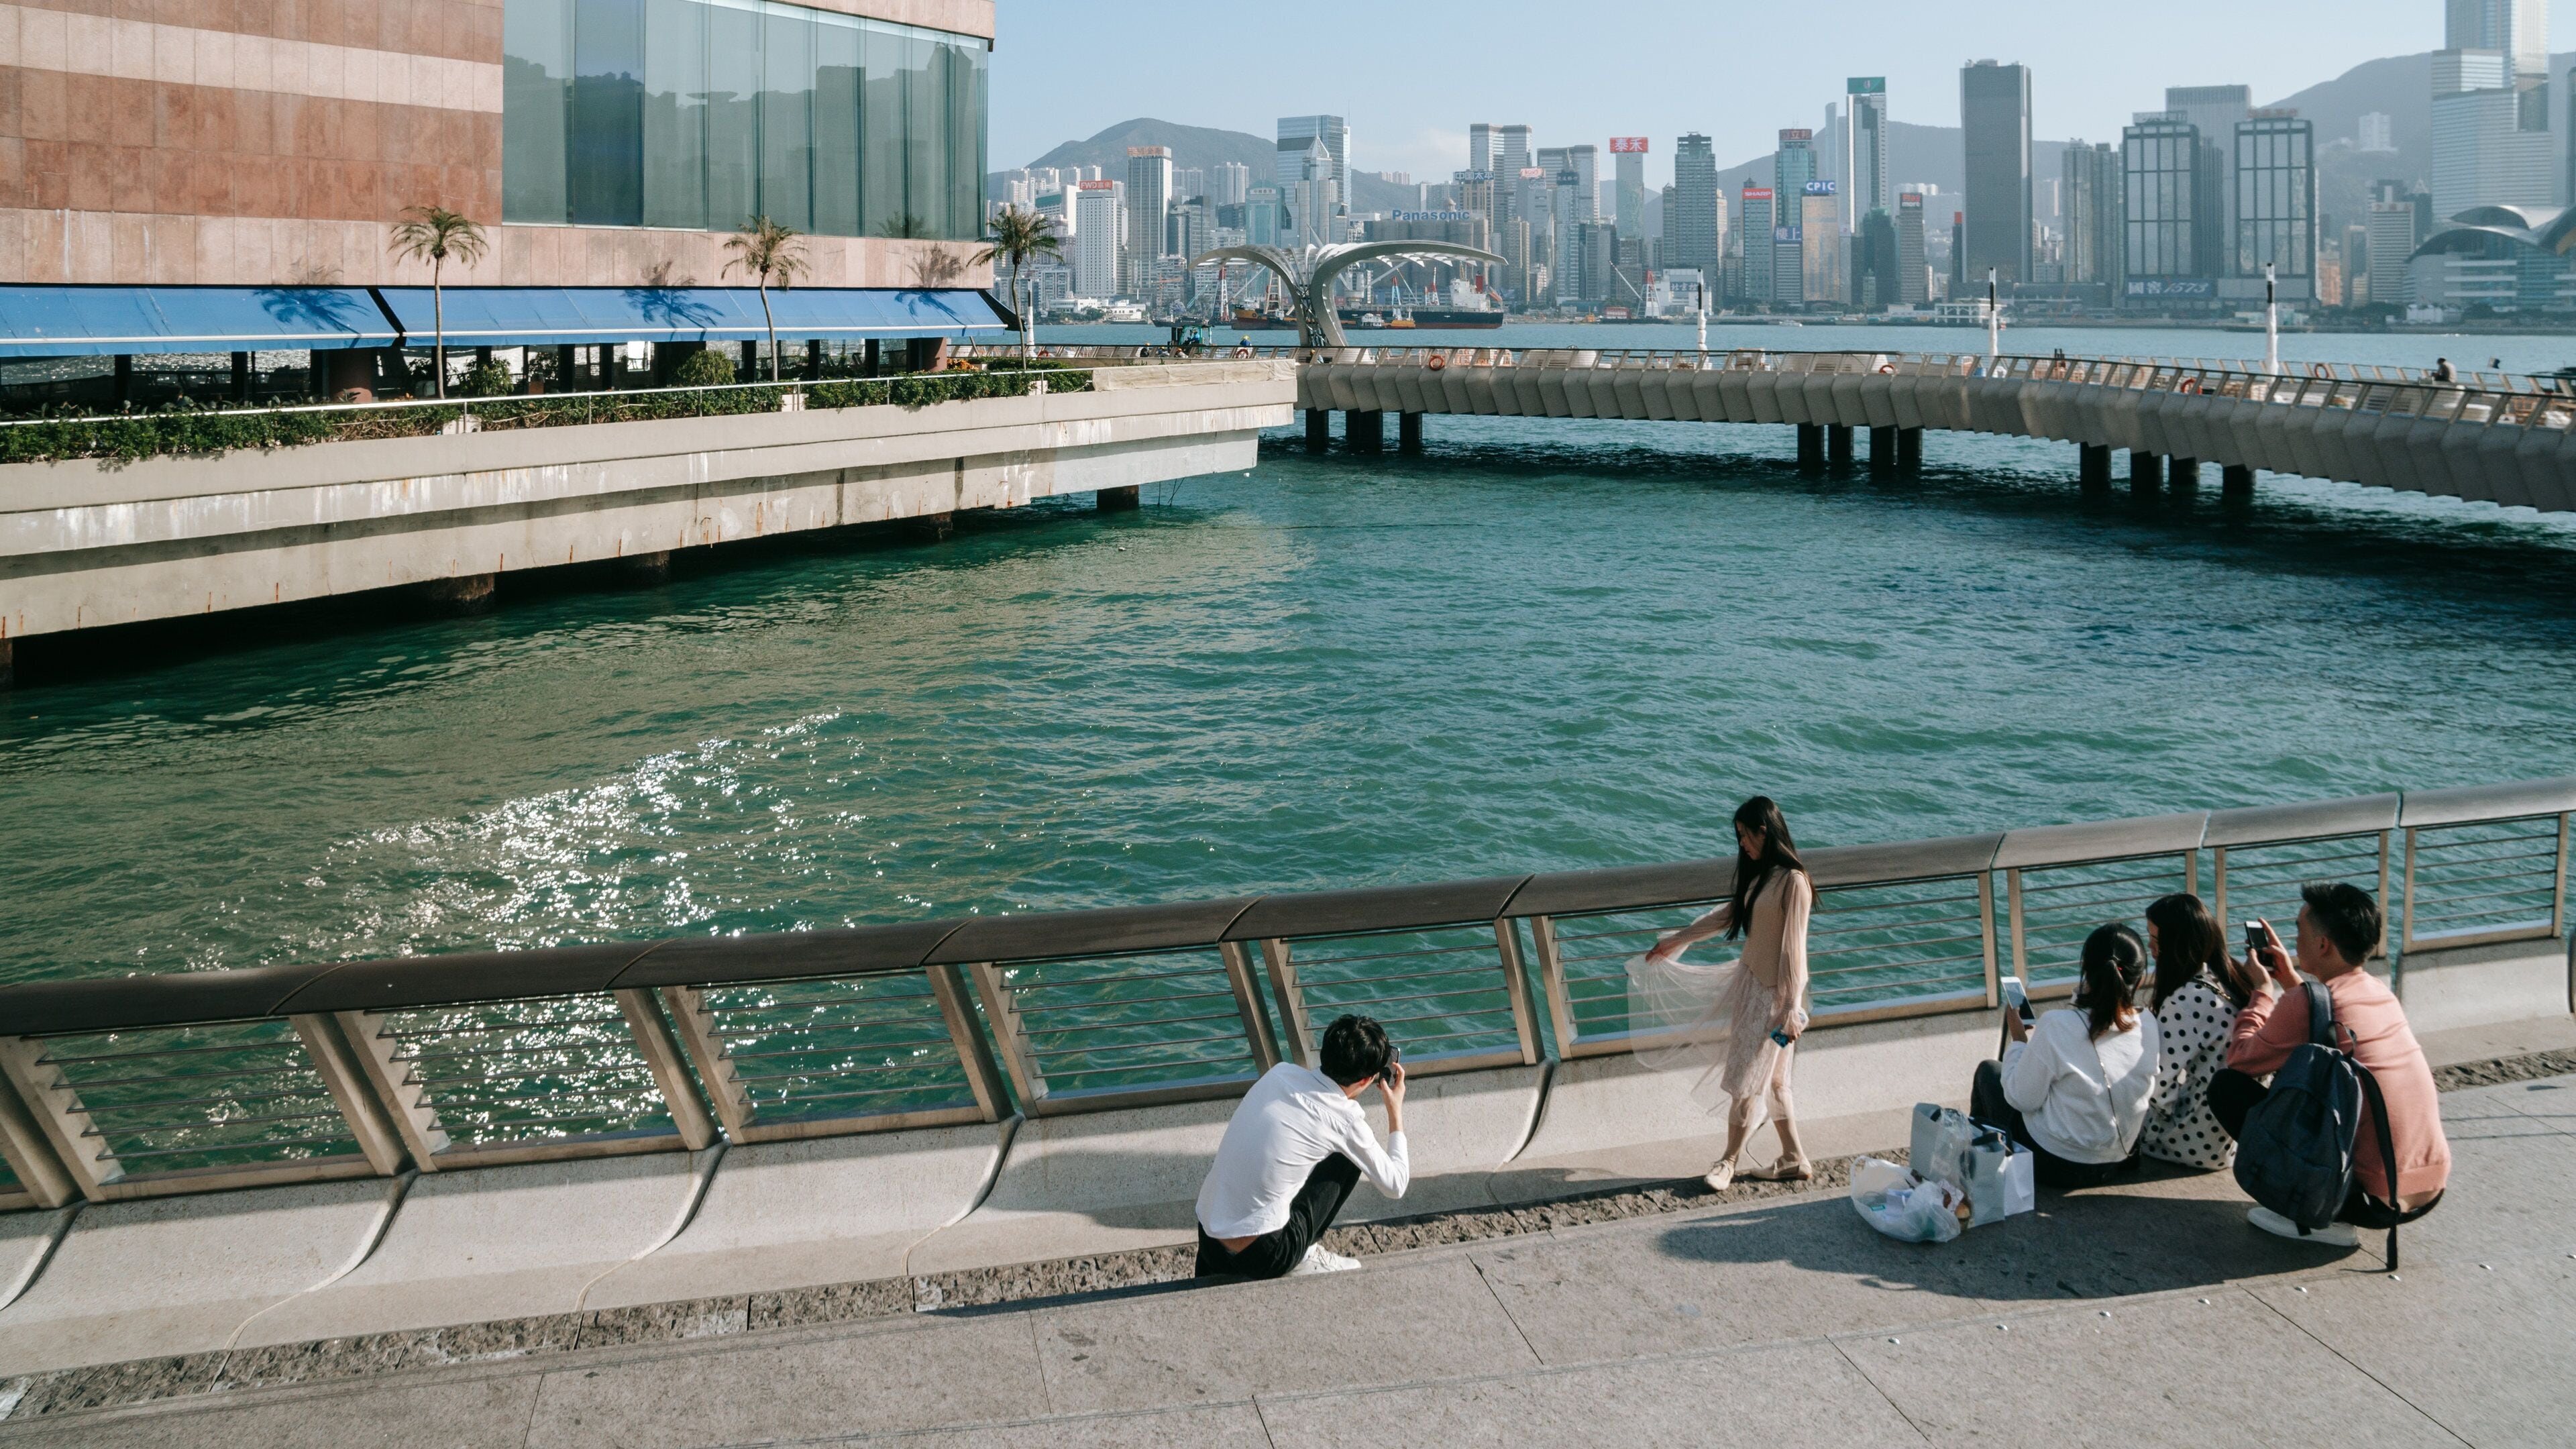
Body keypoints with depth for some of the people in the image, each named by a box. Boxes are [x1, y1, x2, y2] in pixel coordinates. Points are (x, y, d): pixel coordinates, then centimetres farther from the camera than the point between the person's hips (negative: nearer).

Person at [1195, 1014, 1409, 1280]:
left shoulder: (1280, 1072, 4)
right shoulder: (1345, 1119, -9)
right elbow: (1396, 1185, 6)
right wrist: (1396, 1111, 15)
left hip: (1207, 1244, 5)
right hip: (1263, 1257, -5)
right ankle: (1304, 1257, 13)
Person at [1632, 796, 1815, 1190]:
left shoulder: (1793, 881, -18)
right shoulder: (1760, 875, 9)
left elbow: (1793, 947, -20)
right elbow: (1727, 915, 22)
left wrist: (1791, 1007, -21)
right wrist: (1676, 941, 30)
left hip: (1773, 992, -9)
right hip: (1750, 981, 9)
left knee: (1747, 1078, 0)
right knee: (1770, 1079, 12)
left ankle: (1729, 1161, 13)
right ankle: (1793, 1159, 20)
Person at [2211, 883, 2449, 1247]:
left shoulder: (2304, 1005, -17)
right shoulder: (2380, 992, 6)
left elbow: (2239, 1061, -4)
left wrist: (2262, 994, 10)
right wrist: (2290, 980, 25)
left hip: (2369, 1200, -8)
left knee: (2226, 1087, -2)